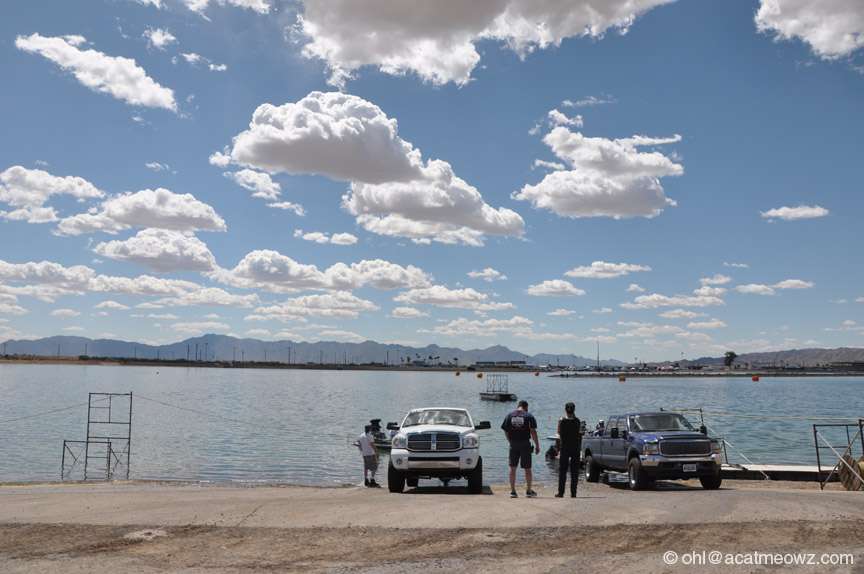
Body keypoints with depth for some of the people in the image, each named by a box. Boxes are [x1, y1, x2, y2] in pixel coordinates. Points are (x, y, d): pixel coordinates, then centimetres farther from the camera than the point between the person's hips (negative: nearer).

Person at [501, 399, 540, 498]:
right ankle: (529, 491, 15)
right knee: (527, 468, 7)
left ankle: (512, 491, 4)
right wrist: (537, 445, -2)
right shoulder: (529, 416, -1)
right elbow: (533, 431, -6)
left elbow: (506, 432, 6)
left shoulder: (509, 415, 8)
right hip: (525, 443, -2)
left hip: (513, 444, 2)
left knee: (512, 467, 7)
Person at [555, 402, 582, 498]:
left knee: (562, 470, 5)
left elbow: (560, 434, 2)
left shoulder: (562, 421, -8)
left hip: (565, 448, -1)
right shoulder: (578, 421, -3)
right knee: (574, 471, 6)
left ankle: (561, 492, 3)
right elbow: (579, 433, 6)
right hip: (576, 448, 2)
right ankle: (573, 493, 5)